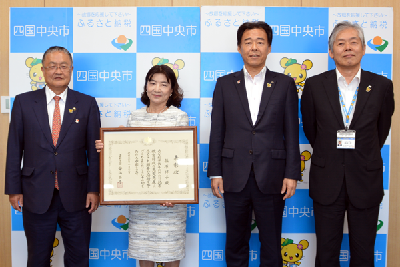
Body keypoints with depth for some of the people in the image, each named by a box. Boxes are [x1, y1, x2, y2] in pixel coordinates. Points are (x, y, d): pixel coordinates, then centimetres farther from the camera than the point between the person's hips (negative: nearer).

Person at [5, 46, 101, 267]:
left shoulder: (87, 104, 1)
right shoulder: (23, 102, 3)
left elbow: (94, 149, 1)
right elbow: (14, 149, 3)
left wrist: (94, 189, -3)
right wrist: (14, 189, 1)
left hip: (75, 197, 0)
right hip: (36, 196, 1)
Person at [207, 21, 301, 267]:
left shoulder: (285, 84, 4)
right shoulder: (225, 84, 6)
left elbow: (292, 132, 2)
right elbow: (217, 132, 4)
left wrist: (292, 173, -3)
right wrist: (215, 173, 0)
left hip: (271, 178, -1)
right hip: (235, 178, 1)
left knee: (271, 243, 11)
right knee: (235, 242, 14)